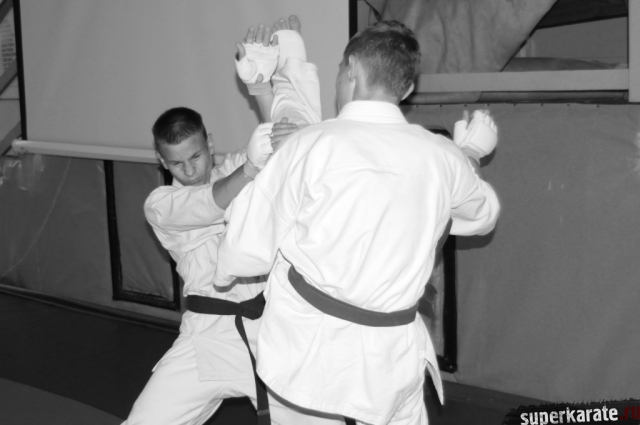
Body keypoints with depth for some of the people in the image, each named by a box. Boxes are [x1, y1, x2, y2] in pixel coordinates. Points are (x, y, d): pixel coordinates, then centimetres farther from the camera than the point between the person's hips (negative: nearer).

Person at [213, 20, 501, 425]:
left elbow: (250, 248, -9)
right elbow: (483, 214, 16)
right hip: (387, 354, 4)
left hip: (305, 341, -3)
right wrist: (471, 155, 34)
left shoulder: (311, 144, -17)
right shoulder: (442, 156, -7)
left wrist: (223, 274, 15)